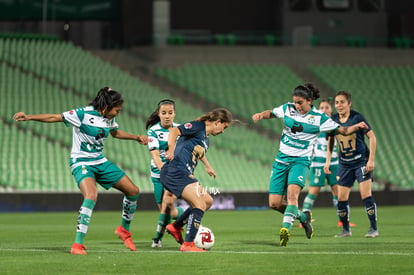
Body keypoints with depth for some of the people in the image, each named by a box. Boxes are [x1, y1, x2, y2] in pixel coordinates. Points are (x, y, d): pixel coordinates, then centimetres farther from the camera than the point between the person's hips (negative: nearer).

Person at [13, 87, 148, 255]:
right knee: (91, 196, -34)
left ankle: (124, 229, 32)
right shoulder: (83, 114, -18)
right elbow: (55, 117, -17)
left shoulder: (109, 118, 5)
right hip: (81, 163, -8)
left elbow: (115, 132, 27)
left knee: (133, 191, 8)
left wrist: (137, 138, 26)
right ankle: (77, 245, -30)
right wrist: (28, 117, -24)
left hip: (100, 162, 8)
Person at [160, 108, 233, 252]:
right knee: (200, 205, -17)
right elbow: (174, 131, -19)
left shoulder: (206, 141, 21)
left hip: (186, 175, 10)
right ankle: (188, 245, -17)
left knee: (208, 201, 15)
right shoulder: (198, 126, -6)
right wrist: (171, 148, -36)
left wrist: (208, 166, 57)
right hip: (175, 171, -10)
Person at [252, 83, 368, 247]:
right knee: (274, 204, -2)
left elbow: (343, 131, 3)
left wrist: (356, 127, -15)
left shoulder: (319, 118, -4)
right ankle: (302, 217, 22)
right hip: (281, 160, 4)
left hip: (301, 161, -4)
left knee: (292, 193, -31)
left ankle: (286, 228, -38)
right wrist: (261, 115, -1)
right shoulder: (287, 109, 3)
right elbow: (271, 113, 21)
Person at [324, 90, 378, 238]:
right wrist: (328, 161, 7)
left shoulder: (357, 118, -13)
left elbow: (372, 137, -9)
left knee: (365, 194, -13)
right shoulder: (333, 120, 0)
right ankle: (345, 229, 15)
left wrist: (371, 160, -14)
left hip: (361, 161, -5)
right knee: (341, 198, 1)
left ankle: (373, 228, -5)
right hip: (345, 164, 5)